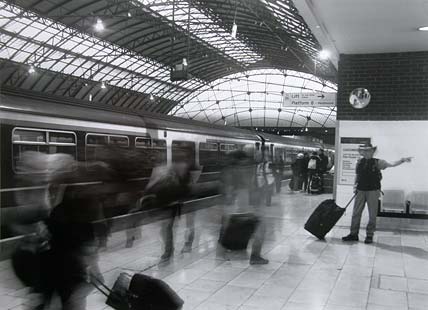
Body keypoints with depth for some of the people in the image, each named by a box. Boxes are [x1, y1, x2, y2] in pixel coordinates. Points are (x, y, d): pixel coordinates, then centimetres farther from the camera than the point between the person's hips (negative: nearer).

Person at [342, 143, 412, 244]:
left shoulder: (377, 162, 0)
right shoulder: (359, 162, 8)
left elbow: (392, 164, -7)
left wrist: (402, 160, -19)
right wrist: (355, 185, 9)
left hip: (373, 191, -2)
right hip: (360, 190, 3)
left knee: (372, 214, 2)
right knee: (356, 213, 4)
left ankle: (369, 236, 13)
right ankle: (353, 234, 14)